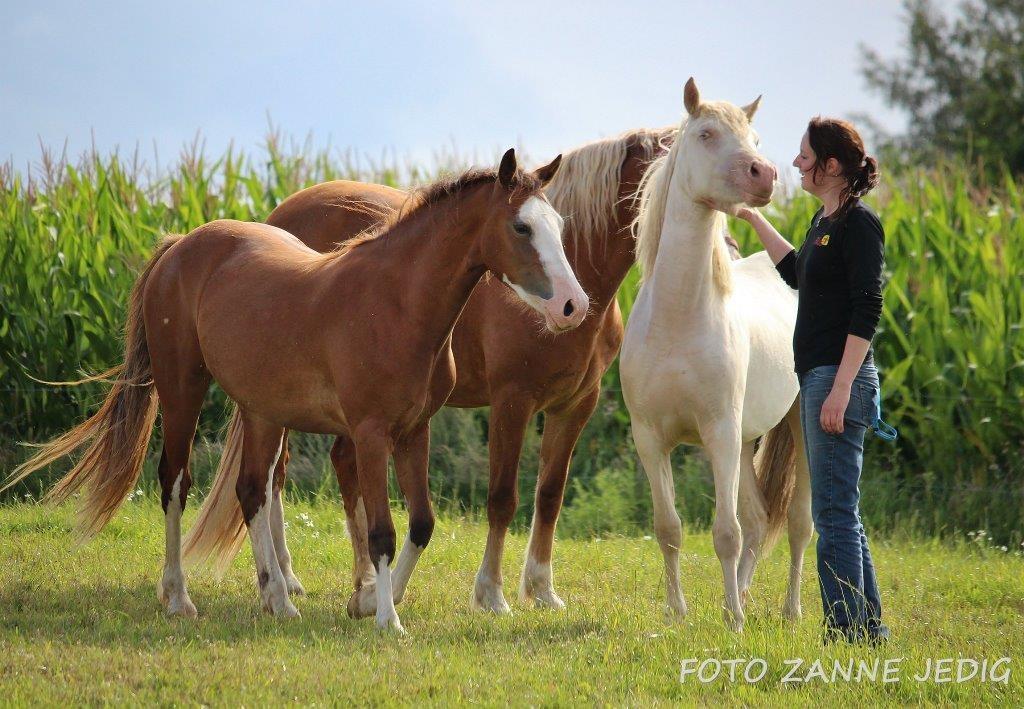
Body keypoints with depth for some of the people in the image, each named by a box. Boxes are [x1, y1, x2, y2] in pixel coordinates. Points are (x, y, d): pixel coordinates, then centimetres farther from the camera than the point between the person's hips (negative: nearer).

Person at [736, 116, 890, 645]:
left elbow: (866, 311, -18)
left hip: (841, 377, -10)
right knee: (838, 514, 13)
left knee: (834, 512, -9)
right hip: (818, 377, 10)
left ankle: (848, 634, -7)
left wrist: (841, 388, -23)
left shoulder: (858, 224, -13)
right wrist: (754, 220, 36)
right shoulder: (825, 220, 15)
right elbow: (798, 274, 34)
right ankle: (869, 629, 19)